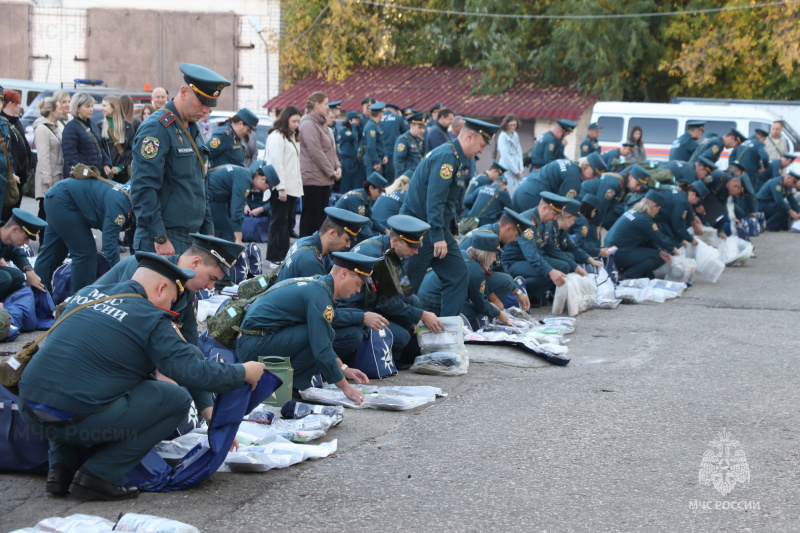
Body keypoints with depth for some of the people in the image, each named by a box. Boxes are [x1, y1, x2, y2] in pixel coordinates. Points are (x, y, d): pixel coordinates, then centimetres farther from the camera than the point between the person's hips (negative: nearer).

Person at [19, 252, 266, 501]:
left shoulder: (86, 293, 16)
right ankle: (98, 476, 2)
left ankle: (62, 467, 20)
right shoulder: (152, 319, -4)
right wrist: (243, 373, 10)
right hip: (74, 418, -7)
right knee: (178, 399, 6)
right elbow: (193, 372, -9)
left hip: (30, 406, 7)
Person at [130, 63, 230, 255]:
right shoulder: (157, 128, -13)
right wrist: (160, 239, -22)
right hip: (164, 242, -9)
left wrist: (208, 232, 18)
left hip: (191, 240, 9)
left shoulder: (192, 131, 17)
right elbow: (143, 189, -21)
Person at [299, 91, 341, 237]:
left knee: (321, 215, 12)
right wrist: (331, 171, -14)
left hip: (324, 179, 10)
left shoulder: (321, 124, 17)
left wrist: (337, 166, 3)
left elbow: (331, 149, 18)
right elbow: (316, 152, -19)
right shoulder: (308, 124, -14)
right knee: (311, 216, -5)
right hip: (312, 178, -10)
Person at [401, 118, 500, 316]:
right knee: (411, 282, -2)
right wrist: (438, 237, -27)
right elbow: (434, 199, -25)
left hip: (438, 227, 10)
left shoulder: (455, 158, 13)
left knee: (458, 274, 6)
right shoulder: (446, 156, -18)